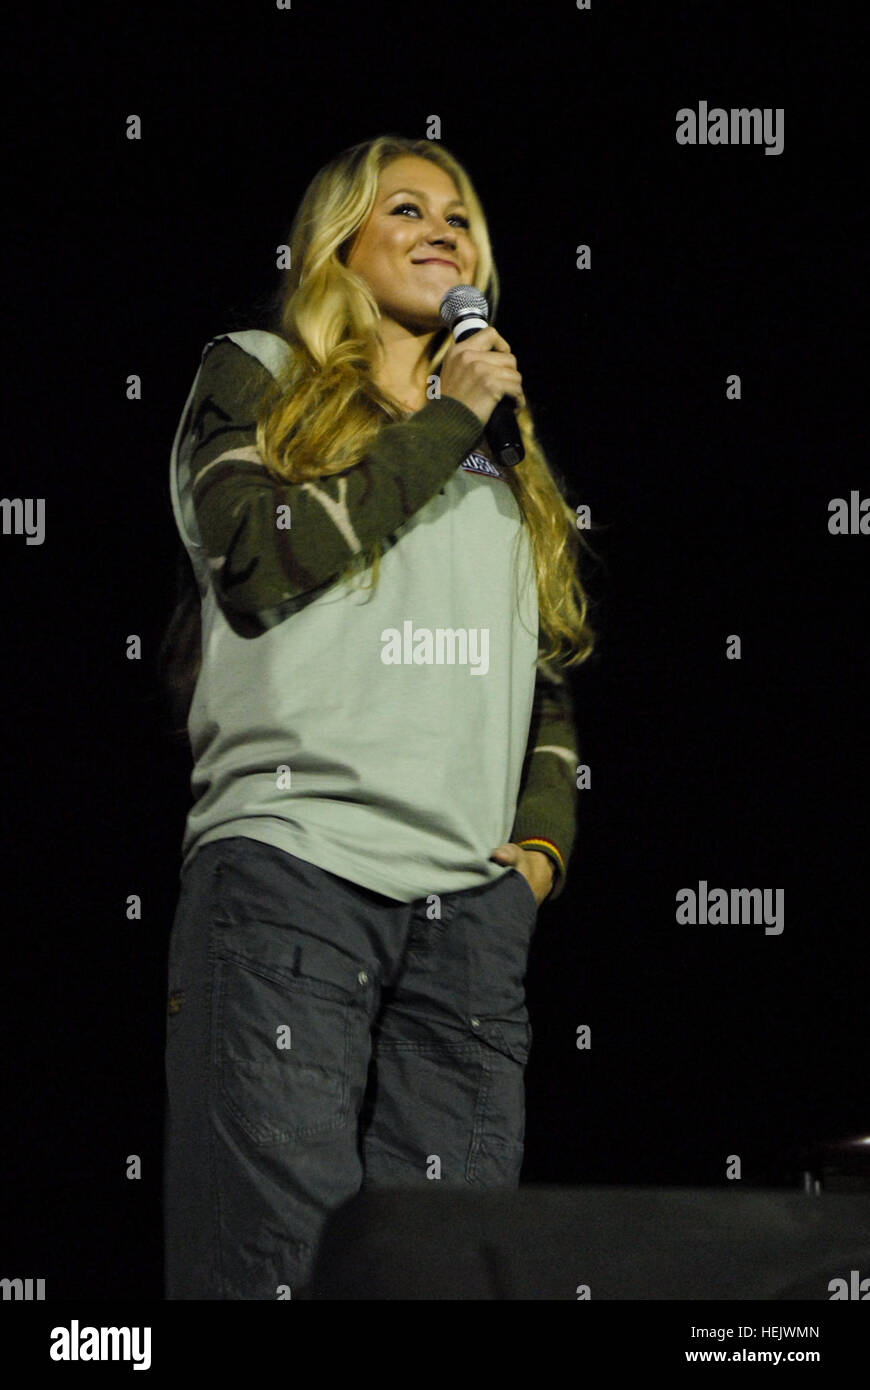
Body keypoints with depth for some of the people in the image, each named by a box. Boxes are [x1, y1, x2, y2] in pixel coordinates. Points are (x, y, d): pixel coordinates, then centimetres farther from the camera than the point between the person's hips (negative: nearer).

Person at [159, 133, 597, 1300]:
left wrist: (544, 835, 10)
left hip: (470, 897, 5)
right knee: (278, 1256, -15)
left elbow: (551, 676, 28)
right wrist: (444, 424, 1)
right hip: (292, 863, -5)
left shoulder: (507, 458, 28)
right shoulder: (254, 378, 13)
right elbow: (264, 557, -6)